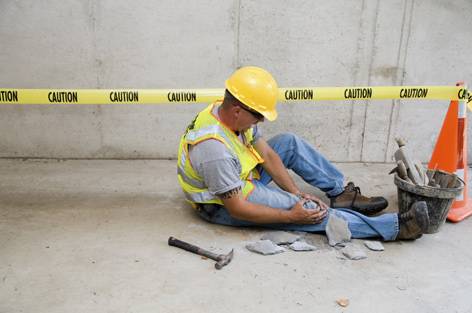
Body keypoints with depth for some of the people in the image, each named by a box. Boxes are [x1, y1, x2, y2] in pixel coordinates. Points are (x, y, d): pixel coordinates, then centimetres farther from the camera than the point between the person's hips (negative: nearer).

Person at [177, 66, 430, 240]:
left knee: (289, 143, 2)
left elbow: (267, 154, -4)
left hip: (240, 178, 9)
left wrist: (297, 192, -11)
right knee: (309, 212, -17)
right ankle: (395, 227, -8)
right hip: (221, 206, -9)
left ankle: (342, 193, 9)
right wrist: (291, 216, -26)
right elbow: (237, 209, -31)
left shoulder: (233, 114, -12)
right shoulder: (215, 148, -37)